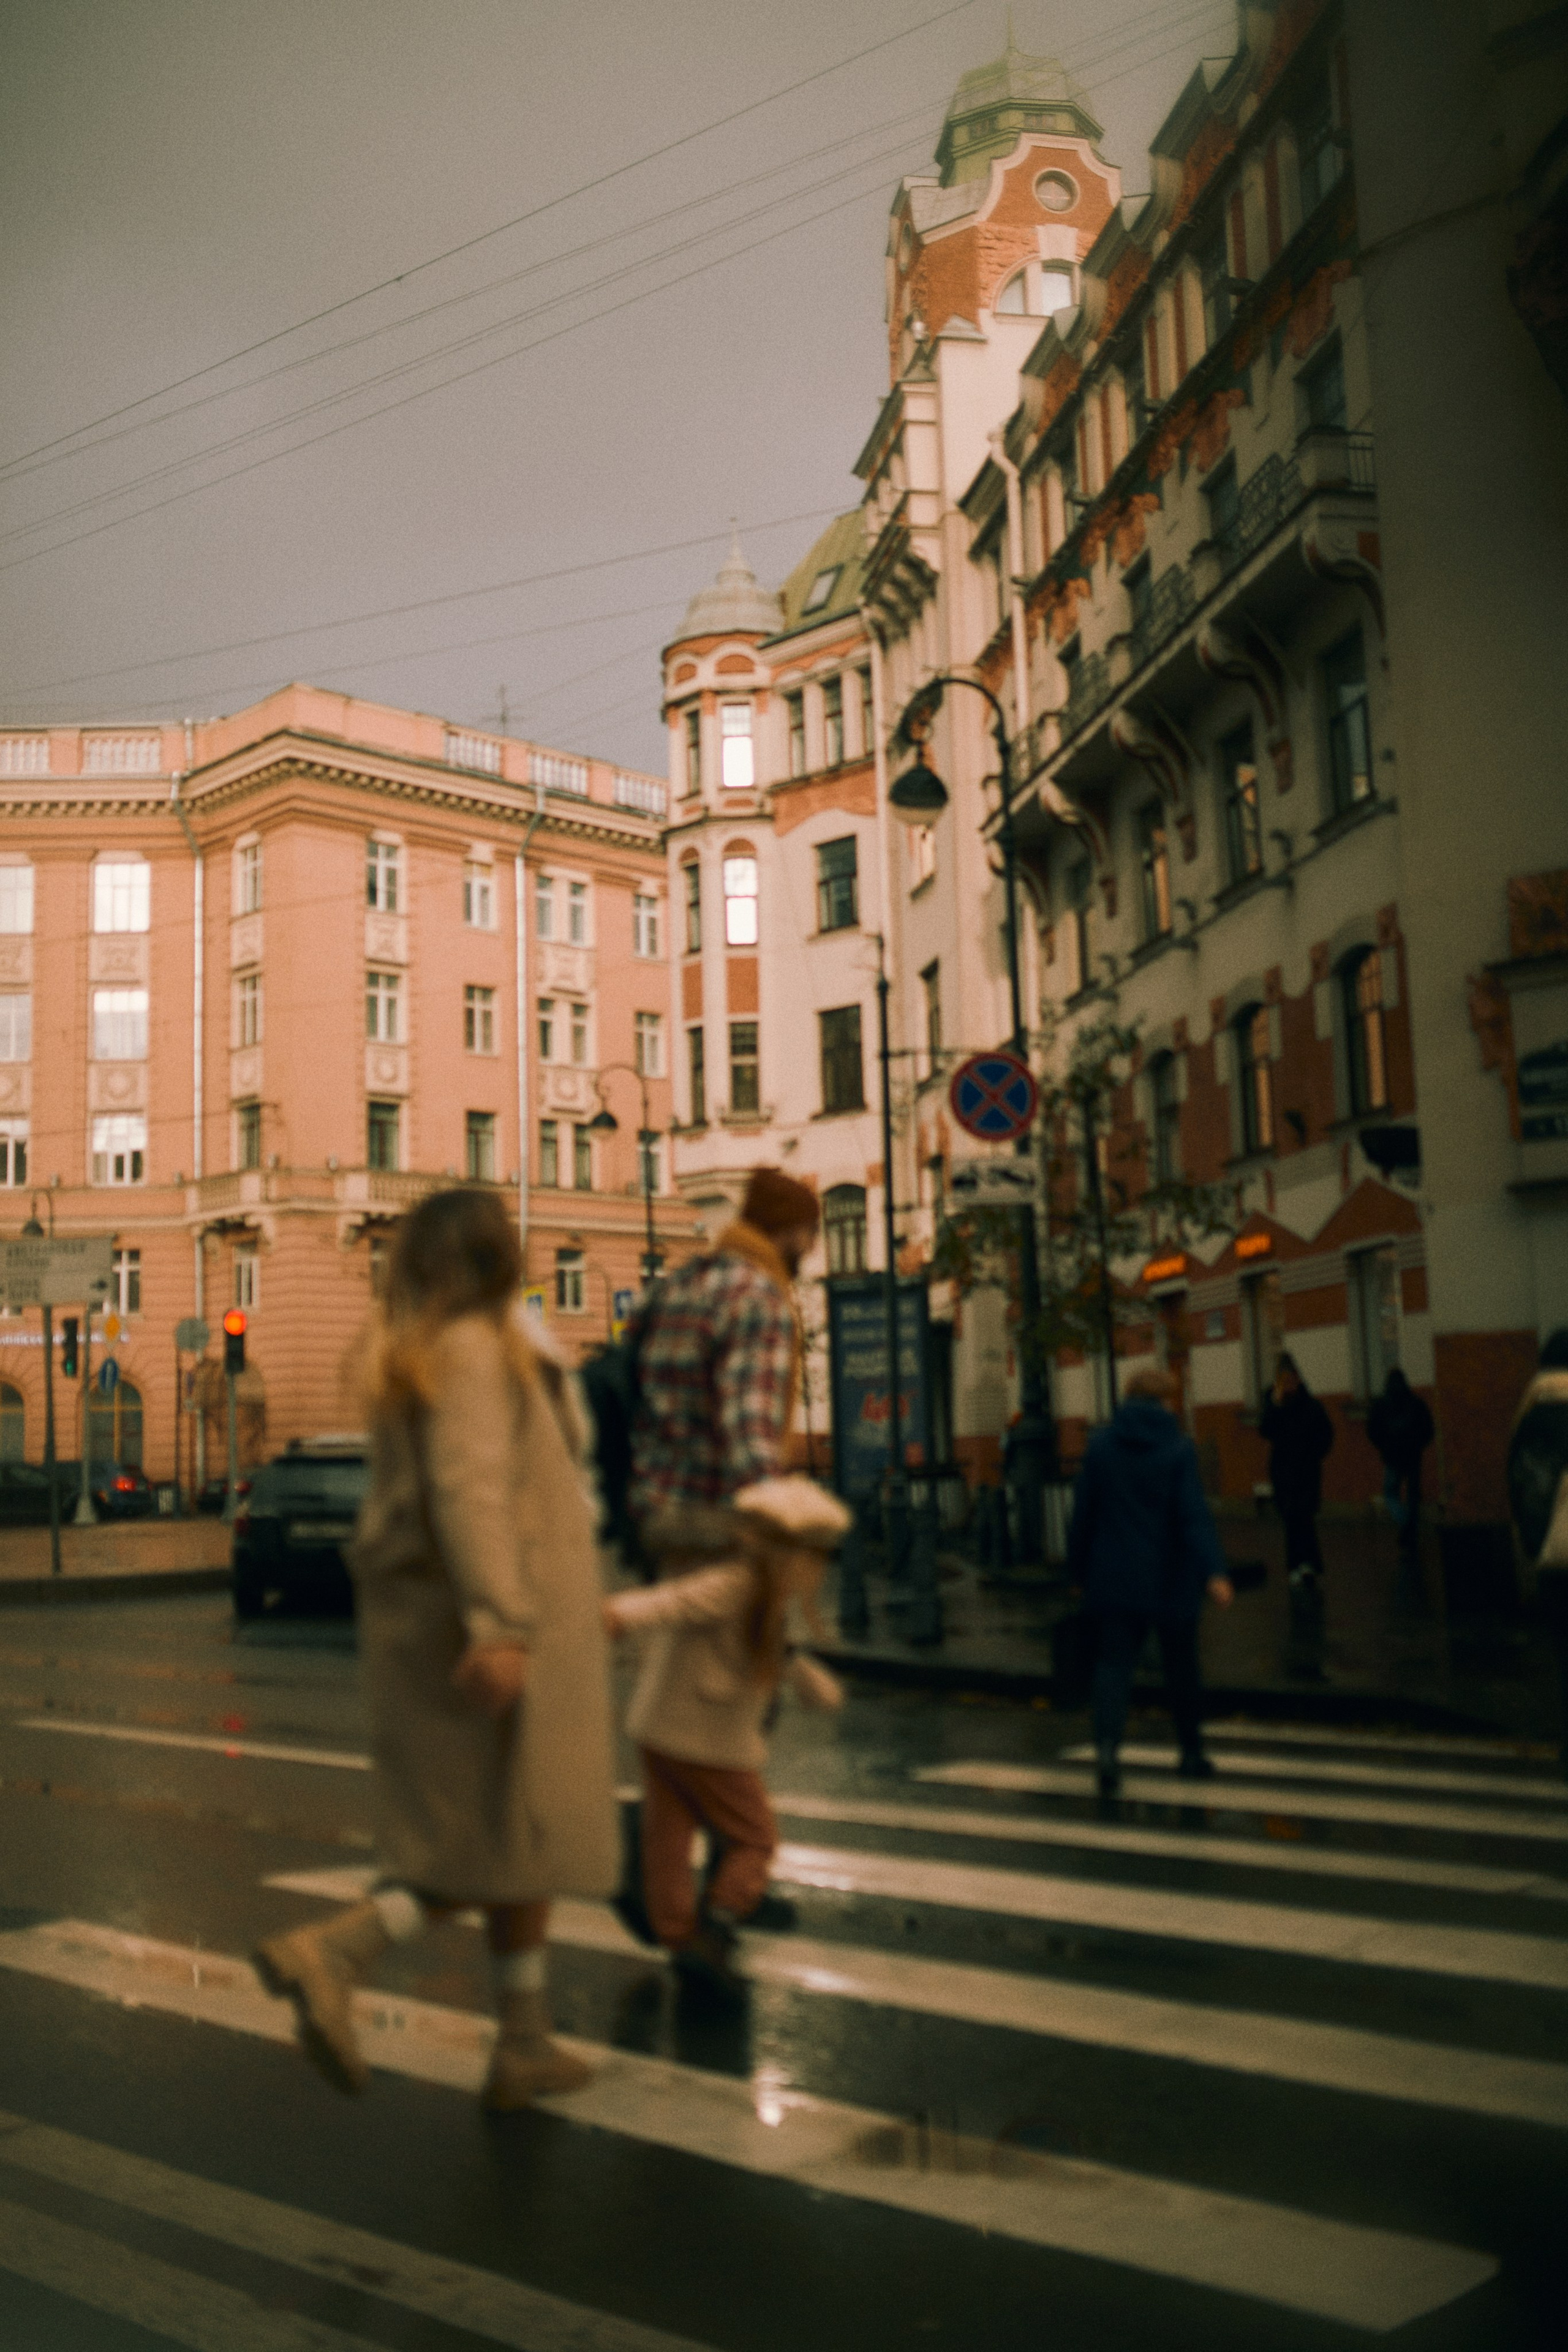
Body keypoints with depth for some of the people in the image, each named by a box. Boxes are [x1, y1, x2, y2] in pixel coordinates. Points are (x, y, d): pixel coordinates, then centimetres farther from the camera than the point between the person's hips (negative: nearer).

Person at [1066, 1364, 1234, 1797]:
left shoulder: (1100, 1444, 0)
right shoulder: (1178, 1448, -8)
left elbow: (1084, 1512, 3)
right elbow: (1194, 1514, -19)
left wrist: (1079, 1568, 13)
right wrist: (1213, 1572, -25)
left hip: (1115, 1579, 1)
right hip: (1171, 1579, -1)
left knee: (1113, 1663, 1)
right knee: (1180, 1665, 14)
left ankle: (1107, 1742, -22)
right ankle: (1192, 1753, 26)